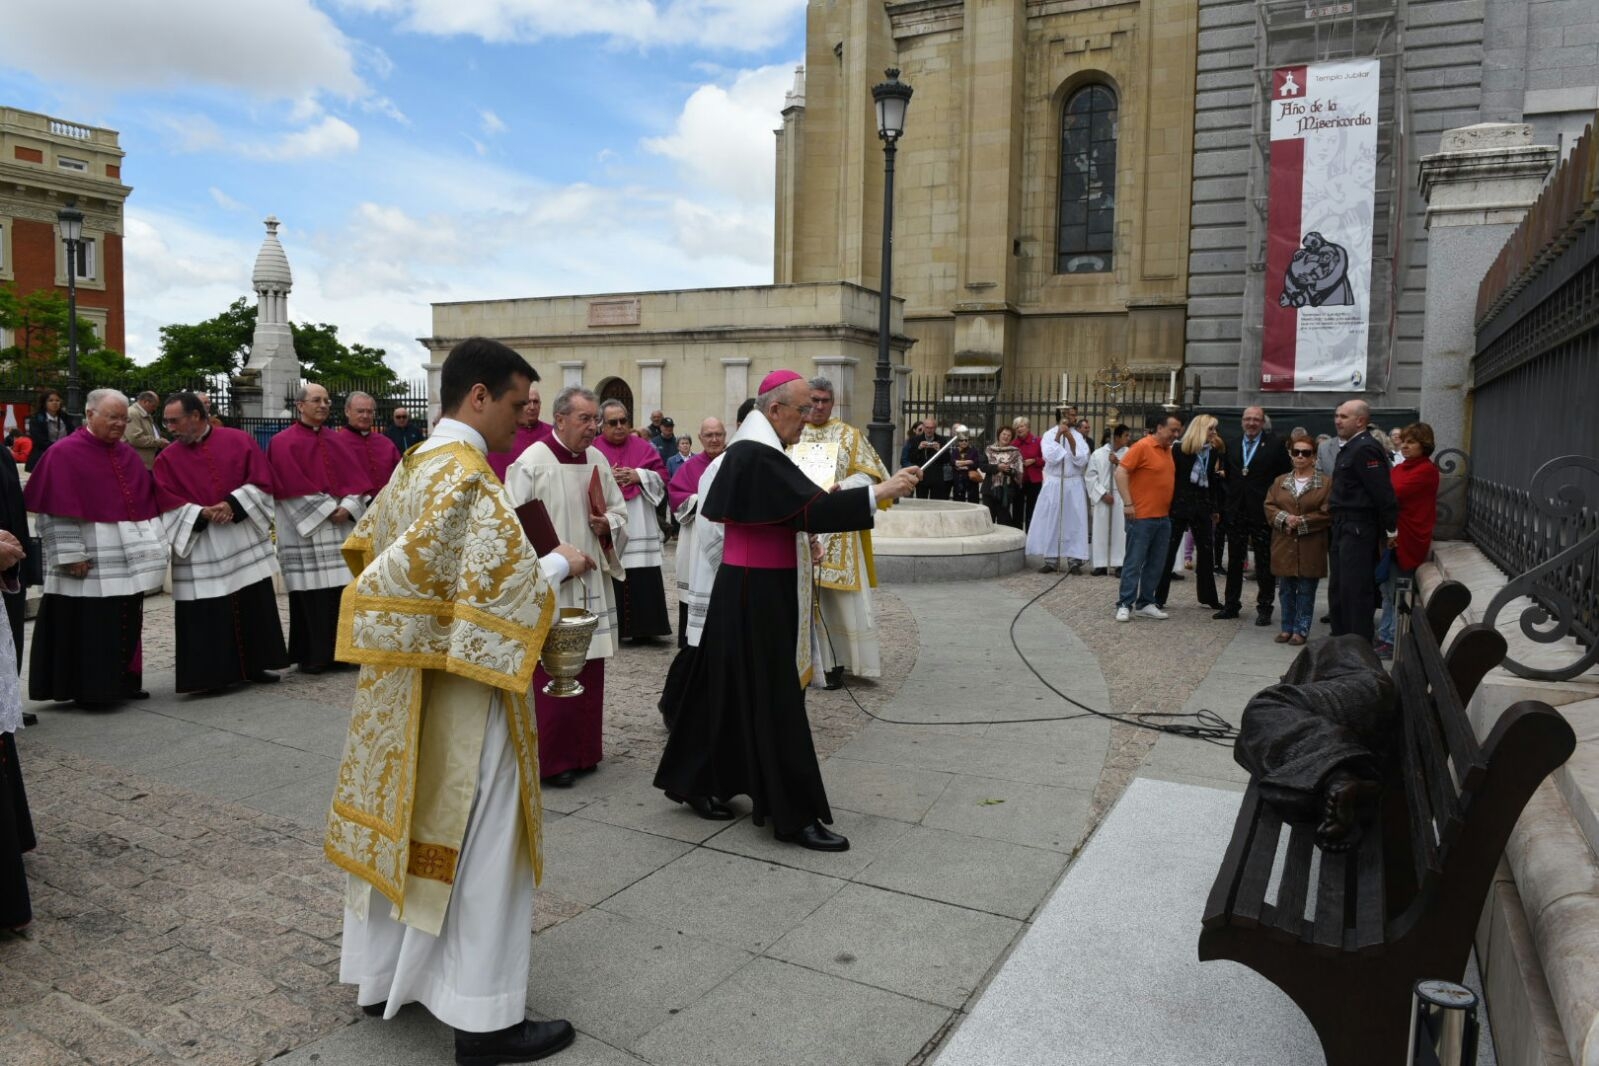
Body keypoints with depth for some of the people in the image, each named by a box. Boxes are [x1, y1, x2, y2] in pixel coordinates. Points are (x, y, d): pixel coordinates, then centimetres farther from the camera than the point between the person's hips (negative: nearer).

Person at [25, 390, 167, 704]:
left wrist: (151, 545, 10)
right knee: (88, 628, 0)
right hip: (90, 563, -7)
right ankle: (90, 689, 9)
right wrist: (71, 555, -17)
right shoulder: (63, 453, -8)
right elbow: (57, 510, -13)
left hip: (128, 560, 7)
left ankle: (122, 684, 23)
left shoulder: (128, 454, 12)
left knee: (126, 625, 13)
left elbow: (146, 502, 16)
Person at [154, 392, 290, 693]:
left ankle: (254, 666, 21)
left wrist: (232, 504, -15)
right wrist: (202, 513, -17)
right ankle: (209, 674, 6)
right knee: (204, 618, -2)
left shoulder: (239, 441, 2)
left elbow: (261, 482, -2)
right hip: (199, 549, 0)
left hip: (244, 543, 1)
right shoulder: (167, 460, 5)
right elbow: (168, 505, -2)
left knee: (254, 608, 8)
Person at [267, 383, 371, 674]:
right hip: (305, 532, -5)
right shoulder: (283, 443, 0)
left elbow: (356, 477, 7)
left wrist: (348, 507, -10)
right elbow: (293, 487, -10)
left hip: (340, 529, 5)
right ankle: (311, 657, 3)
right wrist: (327, 510, -14)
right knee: (311, 598, -4)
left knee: (340, 595, 2)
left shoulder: (335, 441, 16)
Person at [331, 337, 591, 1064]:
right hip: (459, 686, -9)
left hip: (401, 676, 10)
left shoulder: (414, 466, 9)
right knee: (474, 844, -1)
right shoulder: (467, 474, -20)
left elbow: (368, 547, 20)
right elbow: (495, 581, -26)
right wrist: (557, 565, -10)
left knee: (405, 822, 18)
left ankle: (384, 975, 33)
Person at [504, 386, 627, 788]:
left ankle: (583, 750, 25)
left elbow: (619, 510, 17)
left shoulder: (597, 461, 8)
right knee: (551, 675, -1)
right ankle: (551, 758, 11)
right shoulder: (530, 463, -11)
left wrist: (609, 525, -4)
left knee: (589, 671, 12)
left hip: (592, 583, 6)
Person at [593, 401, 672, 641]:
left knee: (641, 579, -1)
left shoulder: (643, 447, 11)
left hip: (637, 528, 1)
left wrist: (639, 475, -10)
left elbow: (662, 476, 5)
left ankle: (640, 628, 7)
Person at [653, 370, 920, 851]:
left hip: (753, 587, 11)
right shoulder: (759, 455, -20)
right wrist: (879, 491, -28)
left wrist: (801, 542, 10)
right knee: (774, 699, -4)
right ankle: (795, 814, 4)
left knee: (733, 690, 18)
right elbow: (811, 505, -28)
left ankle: (697, 782, 31)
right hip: (757, 593, -11)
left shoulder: (750, 449, 13)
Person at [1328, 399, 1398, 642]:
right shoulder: (1349, 447, 14)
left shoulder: (1365, 449, -17)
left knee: (1356, 589, -6)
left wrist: (1390, 529, -16)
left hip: (1358, 530, -10)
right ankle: (1340, 638, 25)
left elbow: (1383, 492, -20)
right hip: (1344, 527, 10)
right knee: (1339, 587, 16)